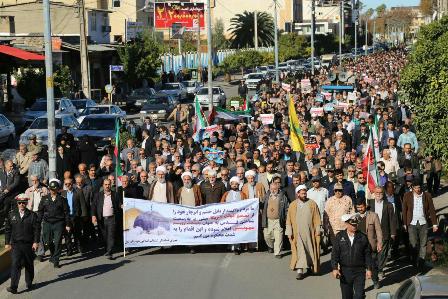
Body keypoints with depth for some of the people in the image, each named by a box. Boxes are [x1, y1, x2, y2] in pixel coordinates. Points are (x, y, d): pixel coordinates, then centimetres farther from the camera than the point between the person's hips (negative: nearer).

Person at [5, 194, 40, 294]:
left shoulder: (32, 215, 2)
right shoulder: (11, 215, 7)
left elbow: (37, 229, 0)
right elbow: (7, 229, 9)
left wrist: (36, 242, -7)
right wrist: (7, 243, 4)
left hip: (29, 244, 0)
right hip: (16, 244, 0)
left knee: (29, 265, 11)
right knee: (15, 264, -11)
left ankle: (29, 284, 26)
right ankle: (13, 287, -15)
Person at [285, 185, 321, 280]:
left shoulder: (312, 204, 2)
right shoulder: (293, 205, 3)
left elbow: (317, 219, 3)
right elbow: (289, 220, 4)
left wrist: (318, 230, -2)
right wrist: (289, 232, -2)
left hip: (310, 232, 1)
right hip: (298, 233, -1)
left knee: (310, 250, 8)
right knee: (300, 251, -7)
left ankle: (311, 266, 27)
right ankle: (300, 270, -9)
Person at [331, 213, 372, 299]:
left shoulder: (362, 237, 0)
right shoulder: (340, 237, 0)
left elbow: (367, 254, 4)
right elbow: (335, 253, -2)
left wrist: (369, 269, 0)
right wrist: (335, 268, -11)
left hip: (359, 270, -1)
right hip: (345, 271, 1)